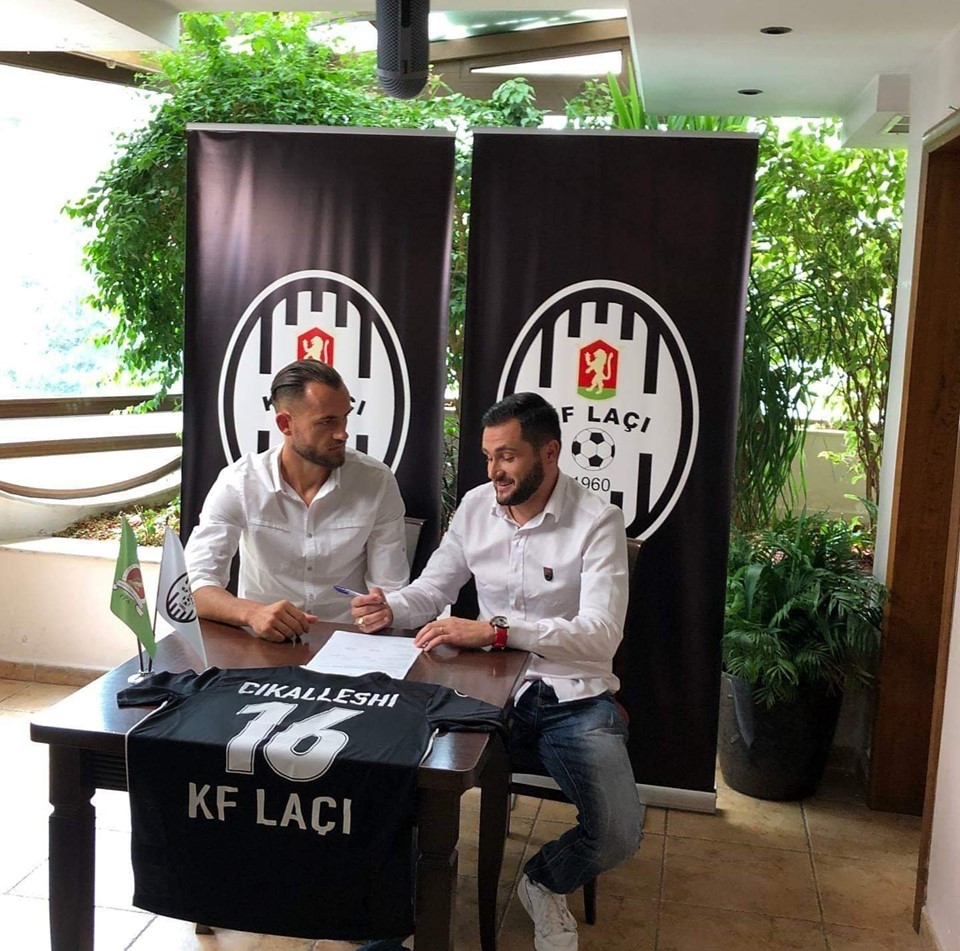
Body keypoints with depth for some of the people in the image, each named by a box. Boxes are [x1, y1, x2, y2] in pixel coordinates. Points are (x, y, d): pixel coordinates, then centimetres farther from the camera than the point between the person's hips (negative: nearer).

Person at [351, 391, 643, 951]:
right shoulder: (476, 506, 3)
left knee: (619, 833, -21)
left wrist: (495, 630, -34)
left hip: (574, 696, -3)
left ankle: (546, 883, 15)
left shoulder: (598, 521, -12)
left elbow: (601, 633, -23)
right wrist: (390, 608, -11)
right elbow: (433, 589, 13)